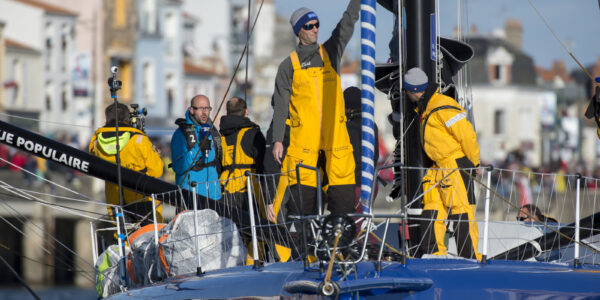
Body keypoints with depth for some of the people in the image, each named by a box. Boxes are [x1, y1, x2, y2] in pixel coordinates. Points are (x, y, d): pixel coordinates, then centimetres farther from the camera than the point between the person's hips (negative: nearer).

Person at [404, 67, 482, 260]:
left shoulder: (442, 108, -19)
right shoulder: (426, 108, 14)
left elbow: (467, 134, -20)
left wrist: (473, 162, -12)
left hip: (457, 165, -10)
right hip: (440, 166, 10)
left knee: (461, 212, -9)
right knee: (431, 209, 9)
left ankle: (471, 257, -6)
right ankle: (435, 253, 15)